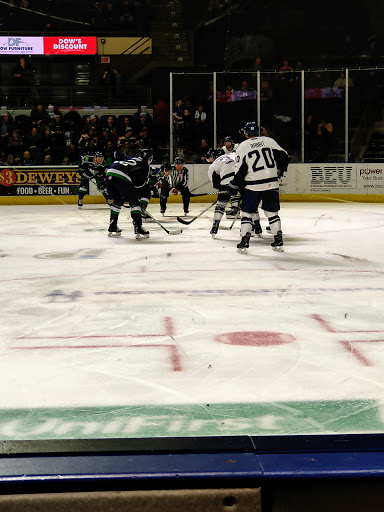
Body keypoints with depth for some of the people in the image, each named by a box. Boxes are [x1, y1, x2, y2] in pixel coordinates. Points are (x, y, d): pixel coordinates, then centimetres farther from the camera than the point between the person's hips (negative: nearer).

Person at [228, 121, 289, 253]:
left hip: (253, 186, -3)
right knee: (272, 212, 13)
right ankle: (279, 242, 12)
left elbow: (240, 170, -4)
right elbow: (283, 156, 6)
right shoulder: (269, 141, 6)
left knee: (247, 213, 7)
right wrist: (279, 172, 22)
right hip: (272, 184, 3)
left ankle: (244, 243, 3)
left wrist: (235, 184, 10)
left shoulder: (242, 147, -1)